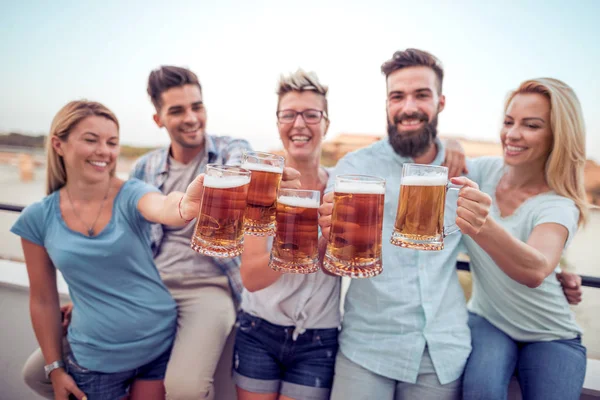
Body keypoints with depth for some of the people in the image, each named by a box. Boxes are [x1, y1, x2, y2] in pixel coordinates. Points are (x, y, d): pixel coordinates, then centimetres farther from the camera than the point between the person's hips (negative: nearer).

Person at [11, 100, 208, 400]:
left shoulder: (132, 195, -12)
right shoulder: (38, 218, -6)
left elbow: (164, 209, -37)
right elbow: (43, 300, 3)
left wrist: (185, 208, -59)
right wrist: (55, 368, 6)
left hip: (161, 343, -1)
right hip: (94, 359, 2)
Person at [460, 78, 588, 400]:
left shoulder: (559, 206, -20)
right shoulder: (485, 170, -9)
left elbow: (535, 271, -41)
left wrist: (481, 225, -60)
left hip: (550, 336, -1)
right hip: (487, 321, 1)